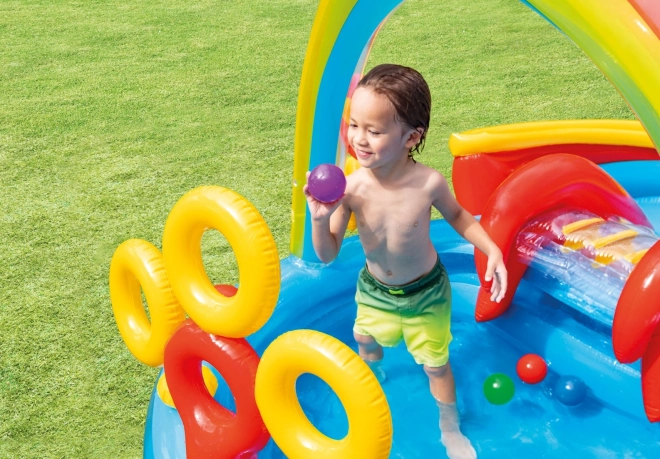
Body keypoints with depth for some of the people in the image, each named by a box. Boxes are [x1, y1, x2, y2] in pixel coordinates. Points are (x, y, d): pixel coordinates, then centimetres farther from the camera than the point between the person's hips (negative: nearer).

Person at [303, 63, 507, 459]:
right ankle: (374, 373, 69)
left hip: (425, 293, -2)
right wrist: (320, 219, -38)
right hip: (374, 291, 2)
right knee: (366, 339, 30)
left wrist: (492, 250, -16)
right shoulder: (351, 188, -28)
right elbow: (327, 254, -19)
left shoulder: (429, 183, -30)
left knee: (436, 363, 14)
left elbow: (457, 215, -6)